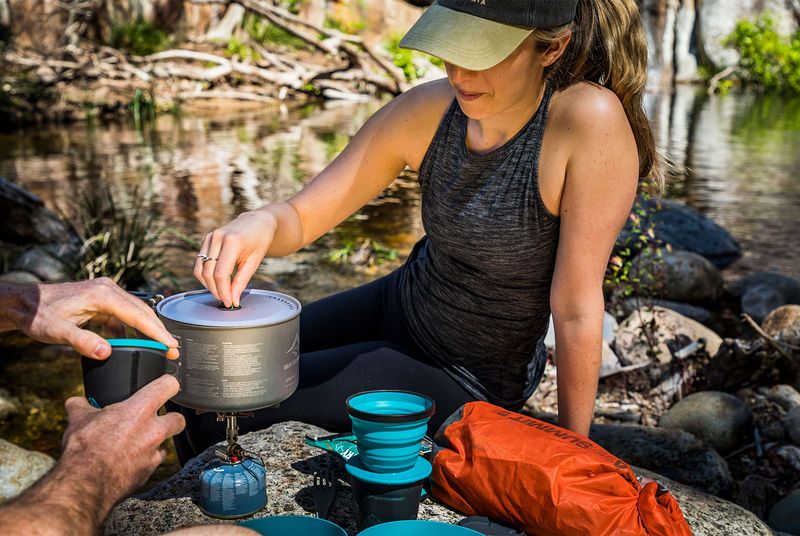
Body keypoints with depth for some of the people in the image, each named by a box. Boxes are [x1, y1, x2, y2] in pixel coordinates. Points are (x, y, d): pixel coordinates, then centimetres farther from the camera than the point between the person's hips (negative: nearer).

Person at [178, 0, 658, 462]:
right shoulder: (428, 111, -16)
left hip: (467, 383, -5)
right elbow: (303, 216, -11)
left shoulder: (594, 120, -31)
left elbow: (577, 310, -25)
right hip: (395, 308, 5)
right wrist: (261, 223, -34)